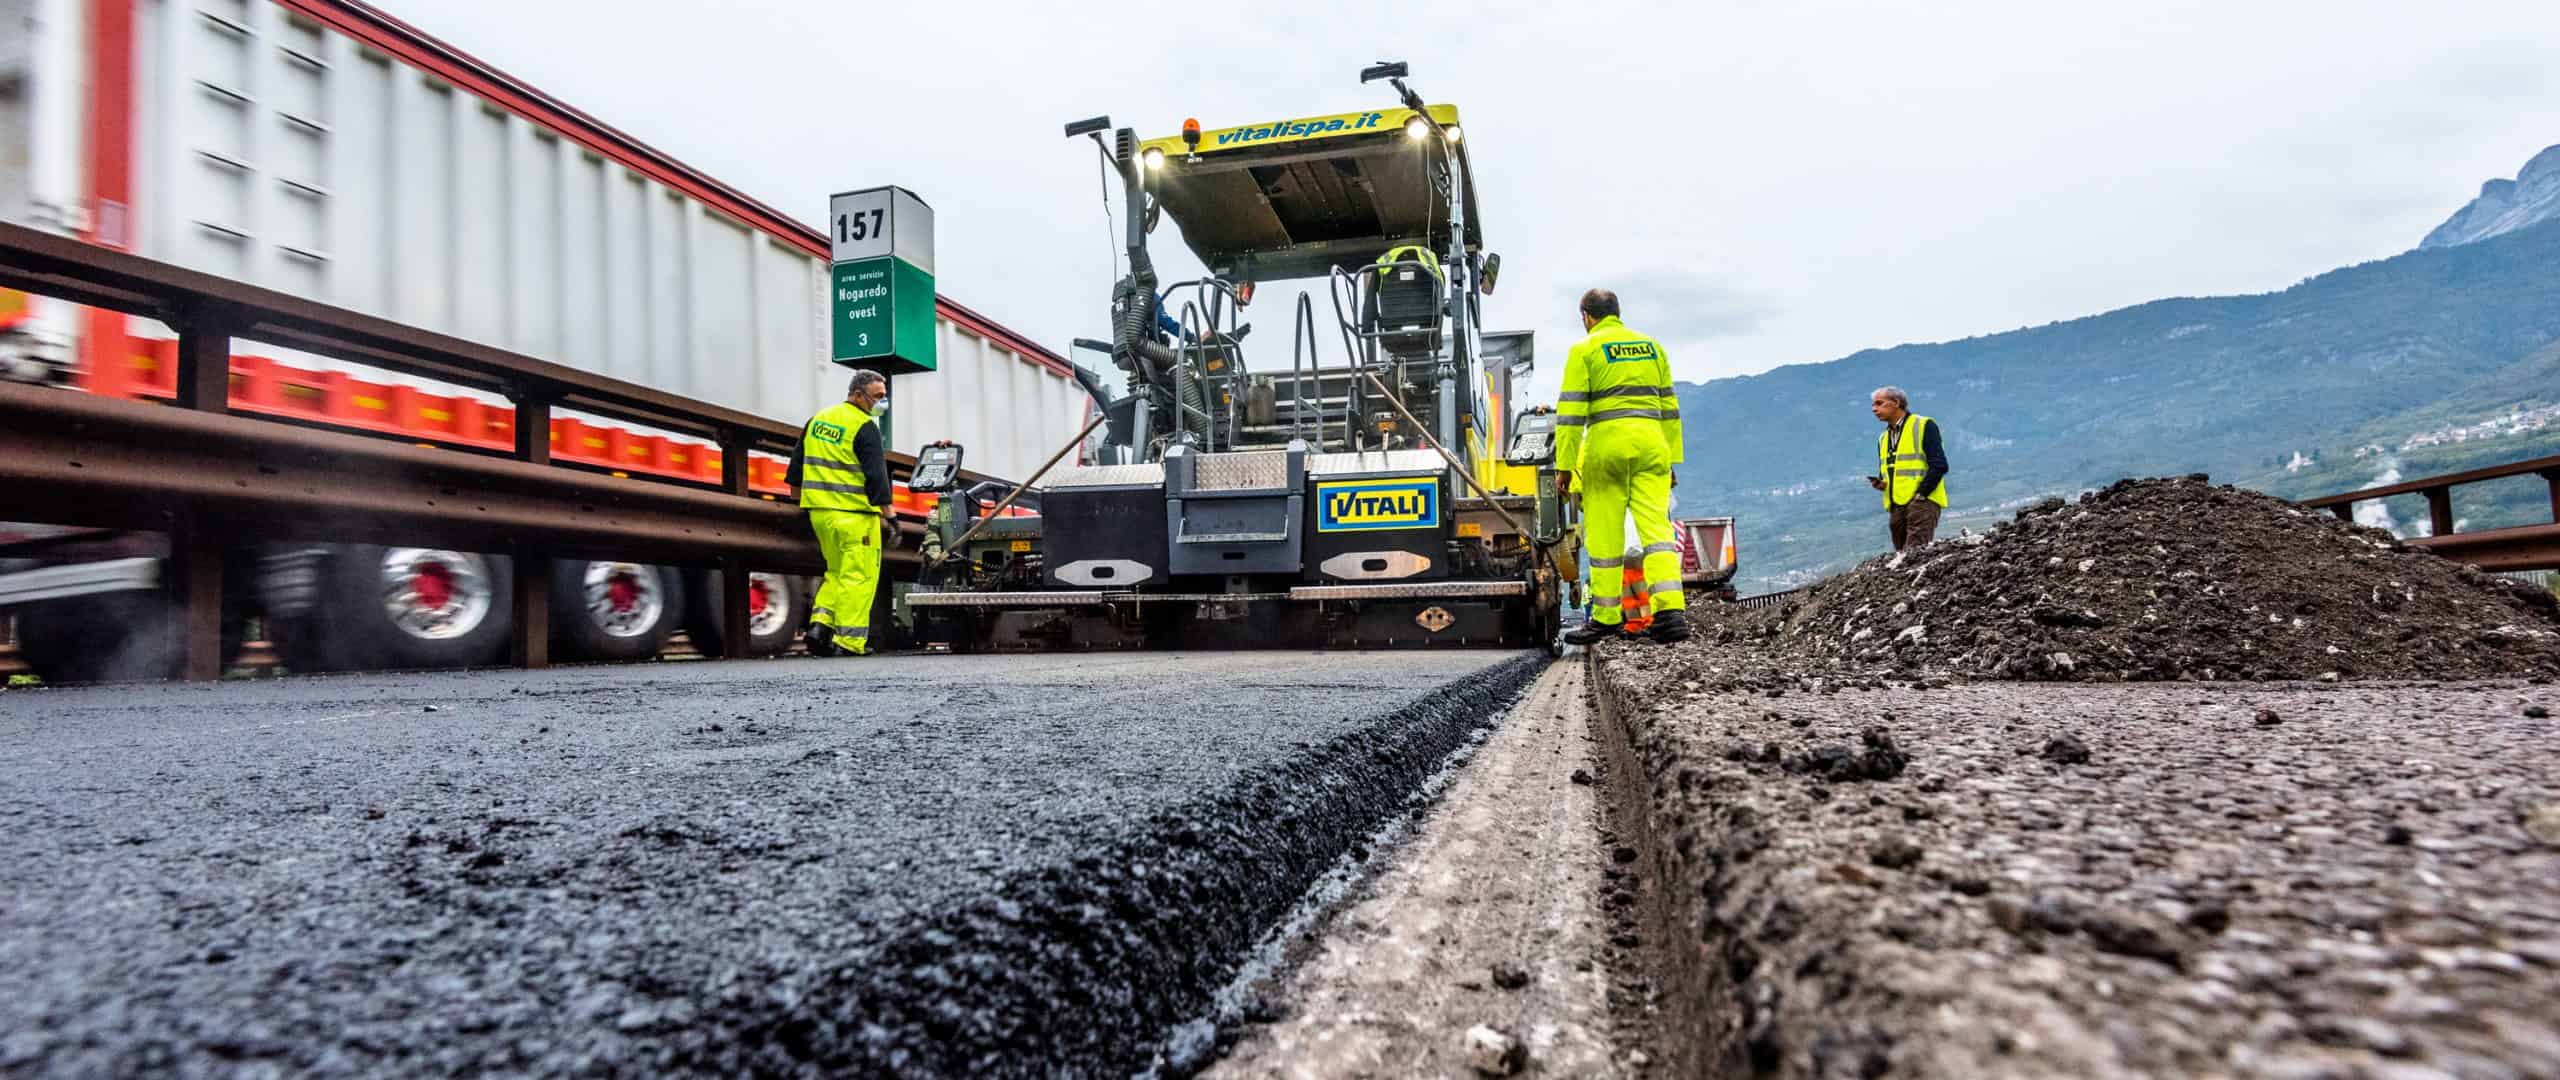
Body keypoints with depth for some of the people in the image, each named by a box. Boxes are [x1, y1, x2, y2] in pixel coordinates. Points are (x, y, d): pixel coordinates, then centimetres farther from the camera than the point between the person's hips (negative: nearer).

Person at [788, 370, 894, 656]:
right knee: (859, 576, -4)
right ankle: (849, 641, -5)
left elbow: (798, 462, 22)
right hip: (854, 514, -8)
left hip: (819, 511, 8)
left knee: (836, 572, 21)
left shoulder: (818, 419, 15)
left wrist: (800, 491, 34)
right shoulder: (864, 427, -10)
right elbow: (876, 475, -16)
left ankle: (820, 623, 7)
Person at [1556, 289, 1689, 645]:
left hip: (1606, 443, -4)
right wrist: (1671, 460, 23)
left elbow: (1571, 411, -3)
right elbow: (1669, 408, 20)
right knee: (1657, 528, 0)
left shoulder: (1584, 350, 3)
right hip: (1651, 442, 4)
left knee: (1604, 533, 4)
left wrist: (1564, 465, -2)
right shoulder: (1652, 346, 19)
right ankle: (1671, 611, -13)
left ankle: (1606, 618, 11)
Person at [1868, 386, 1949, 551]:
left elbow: (1939, 465, -9)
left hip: (1922, 501, -7)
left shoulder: (1924, 426, -1)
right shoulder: (1883, 438, 21)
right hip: (1895, 506, 7)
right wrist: (1880, 483, 5)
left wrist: (1921, 494, -14)